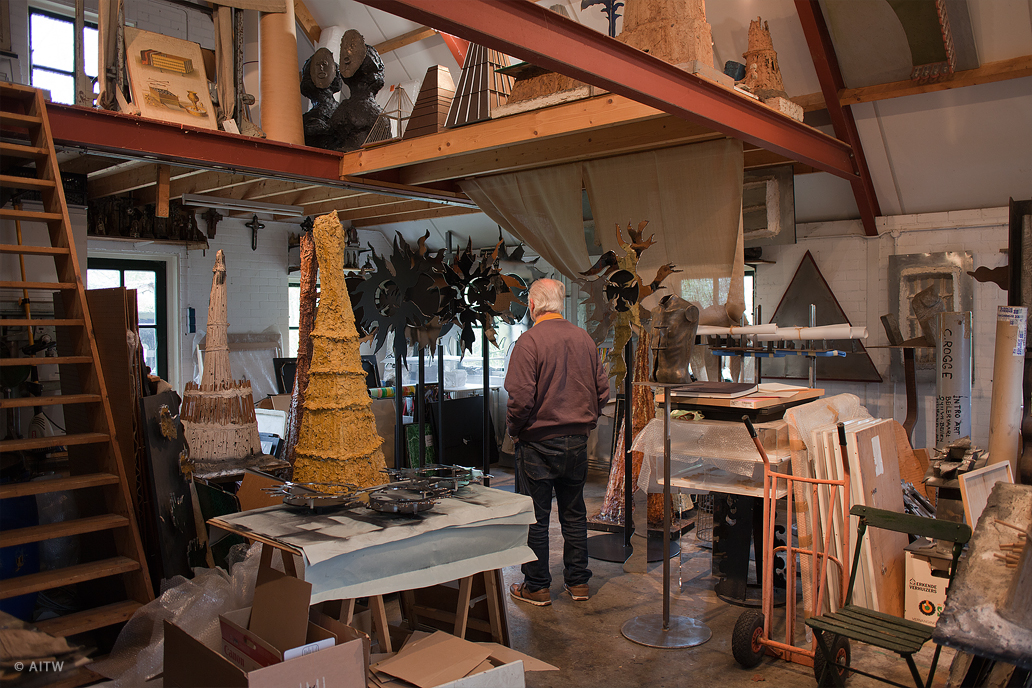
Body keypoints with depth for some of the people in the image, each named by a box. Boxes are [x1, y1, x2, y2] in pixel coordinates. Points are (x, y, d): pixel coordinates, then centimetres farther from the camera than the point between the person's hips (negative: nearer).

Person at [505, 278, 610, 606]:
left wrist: (513, 429, -2)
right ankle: (578, 582, 25)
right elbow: (602, 390, 7)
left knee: (535, 518, 6)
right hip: (577, 442, 6)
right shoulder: (584, 338, 3)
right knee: (574, 514, 15)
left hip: (538, 443, -5)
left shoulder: (529, 341, -14)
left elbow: (521, 397, -19)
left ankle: (537, 587, 16)